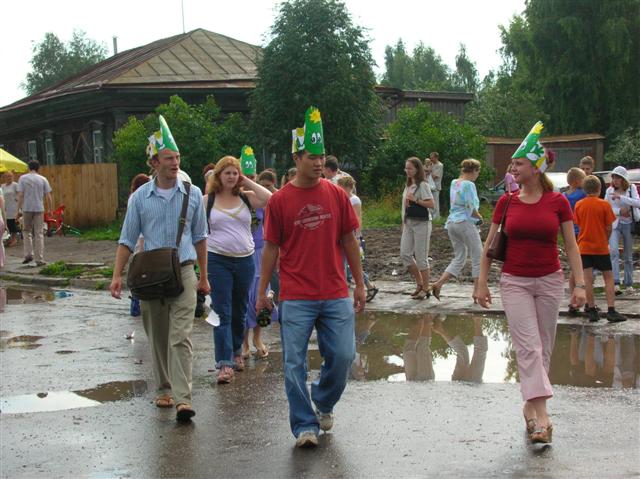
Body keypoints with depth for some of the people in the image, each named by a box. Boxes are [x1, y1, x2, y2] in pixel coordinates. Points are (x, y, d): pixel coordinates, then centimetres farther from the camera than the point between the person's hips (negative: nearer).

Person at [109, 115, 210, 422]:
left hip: (183, 272, -1)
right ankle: (164, 389, 25)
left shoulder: (192, 194, 4)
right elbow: (128, 239, 6)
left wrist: (203, 276, 14)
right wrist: (117, 275, -4)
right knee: (157, 338, 10)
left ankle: (182, 398, -17)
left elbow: (199, 237, 12)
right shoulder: (140, 198, 3)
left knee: (181, 337, -11)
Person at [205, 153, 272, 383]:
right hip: (218, 260, -2)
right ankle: (224, 363, -11)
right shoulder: (208, 200, 2)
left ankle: (236, 351, 34)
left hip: (245, 260, 3)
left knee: (240, 311, 15)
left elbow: (269, 199, -13)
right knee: (222, 313, -8)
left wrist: (248, 182, -5)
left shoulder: (246, 197, 5)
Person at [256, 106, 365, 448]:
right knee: (295, 363, -1)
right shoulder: (280, 200, -1)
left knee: (343, 356, 2)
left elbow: (349, 241, 10)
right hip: (295, 298, -2)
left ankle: (323, 401, 30)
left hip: (336, 295, 2)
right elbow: (271, 248, 4)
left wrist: (359, 285, 9)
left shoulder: (337, 195, 4)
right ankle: (305, 426, 11)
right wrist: (262, 291, 5)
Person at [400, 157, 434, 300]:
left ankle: (425, 288, 7)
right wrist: (404, 223, 17)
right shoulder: (408, 186, 14)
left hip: (421, 223, -8)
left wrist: (415, 199, -22)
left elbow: (431, 204, -18)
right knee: (405, 254, 4)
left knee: (421, 256, -3)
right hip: (408, 223, 8)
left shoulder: (422, 185, -10)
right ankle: (419, 284, 18)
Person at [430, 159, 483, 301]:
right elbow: (472, 208, -17)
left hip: (451, 222, 8)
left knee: (459, 258, 14)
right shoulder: (469, 185, -12)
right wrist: (479, 217, 1)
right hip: (465, 223, -8)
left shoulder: (454, 183, 13)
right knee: (478, 257, 4)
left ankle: (438, 283, -2)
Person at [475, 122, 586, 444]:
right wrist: (482, 283, 3)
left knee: (543, 348, 8)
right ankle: (541, 416, -15)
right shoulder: (506, 202, 0)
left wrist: (579, 284, -7)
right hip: (515, 282, -1)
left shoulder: (558, 202, -2)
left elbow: (571, 246, 0)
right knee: (528, 346, -10)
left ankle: (530, 405, 23)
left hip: (549, 282, 1)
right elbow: (489, 245, 6)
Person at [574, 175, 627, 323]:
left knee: (588, 279, 3)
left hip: (584, 246, 2)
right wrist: (606, 240, 11)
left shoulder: (578, 205, -1)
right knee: (608, 278, 6)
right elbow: (609, 227, -6)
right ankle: (611, 311, 1)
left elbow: (578, 224, 6)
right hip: (601, 247, -2)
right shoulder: (604, 205, -9)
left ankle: (592, 310, 6)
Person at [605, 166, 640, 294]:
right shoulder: (610, 191, 2)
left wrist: (620, 197, -26)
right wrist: (619, 211, -12)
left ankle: (629, 284, 19)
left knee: (628, 256, 8)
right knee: (614, 252, -20)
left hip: (628, 224, 0)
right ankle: (616, 283, -26)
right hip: (614, 224, 0)